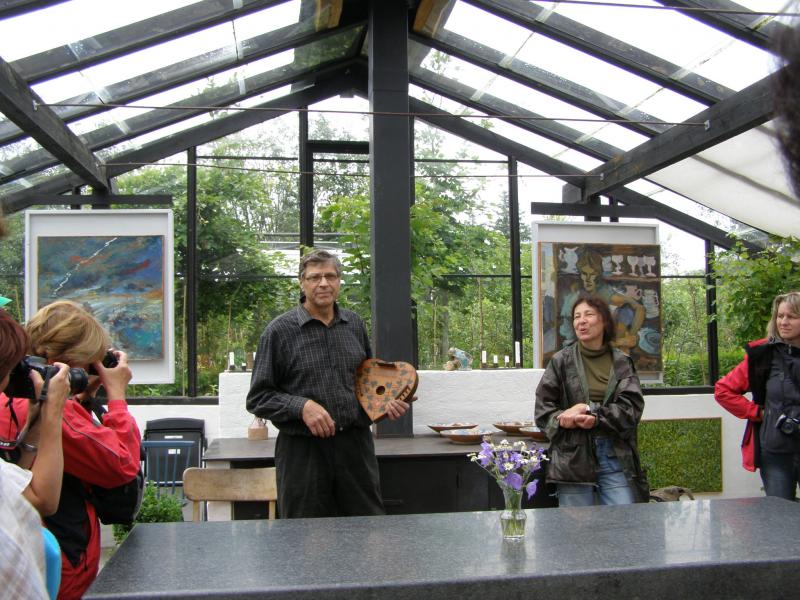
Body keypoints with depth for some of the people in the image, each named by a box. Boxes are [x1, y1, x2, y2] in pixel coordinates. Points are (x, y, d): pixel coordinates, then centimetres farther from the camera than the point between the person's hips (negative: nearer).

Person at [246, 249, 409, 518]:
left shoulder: (355, 324, 9)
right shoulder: (280, 331, -5)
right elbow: (258, 398, -5)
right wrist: (302, 407, -20)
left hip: (356, 445, 4)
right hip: (303, 450, -3)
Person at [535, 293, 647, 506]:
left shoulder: (621, 362, 7)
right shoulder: (561, 360, 3)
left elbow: (632, 407, -4)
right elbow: (542, 408, 1)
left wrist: (592, 412, -17)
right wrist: (564, 420, -19)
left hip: (616, 456, 1)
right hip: (573, 457, -1)